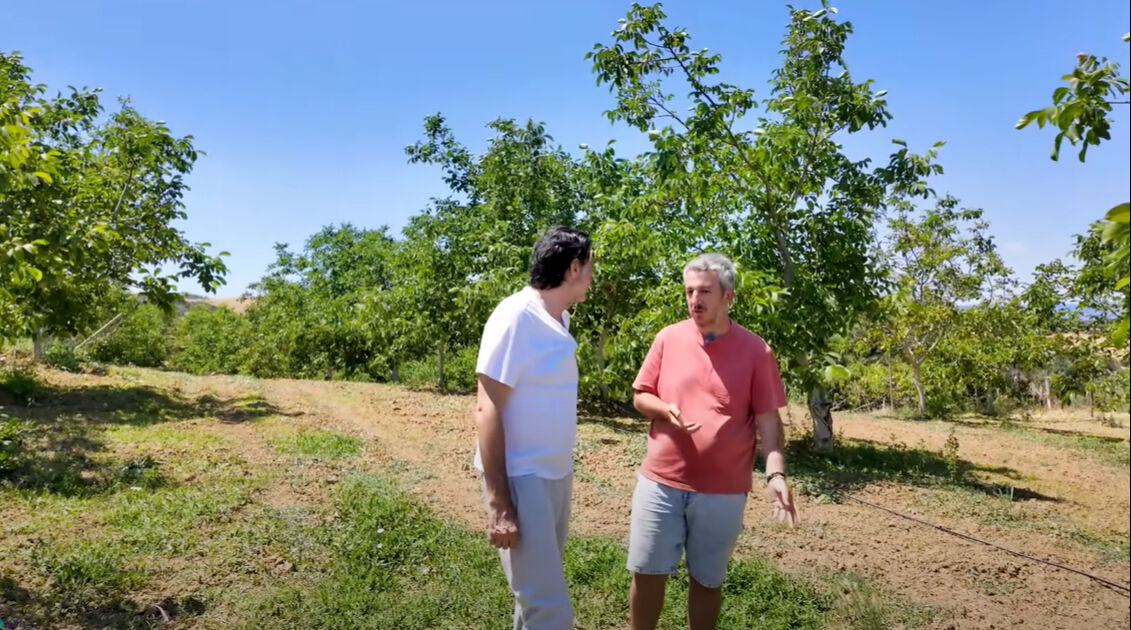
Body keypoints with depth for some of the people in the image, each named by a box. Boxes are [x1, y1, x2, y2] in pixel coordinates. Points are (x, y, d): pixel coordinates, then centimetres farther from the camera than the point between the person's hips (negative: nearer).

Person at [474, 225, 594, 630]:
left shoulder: (559, 319, 7)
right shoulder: (515, 316, -18)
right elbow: (486, 410, -20)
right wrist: (498, 502, -22)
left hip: (557, 472, 8)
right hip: (522, 477, -8)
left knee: (538, 591, 20)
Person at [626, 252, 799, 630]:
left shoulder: (755, 351, -5)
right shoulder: (668, 338, 0)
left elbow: (768, 420, -4)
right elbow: (640, 397, 7)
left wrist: (775, 475, -16)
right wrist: (665, 409, -15)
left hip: (723, 490, -1)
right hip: (660, 481, 2)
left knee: (707, 580, 13)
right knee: (647, 573, 10)